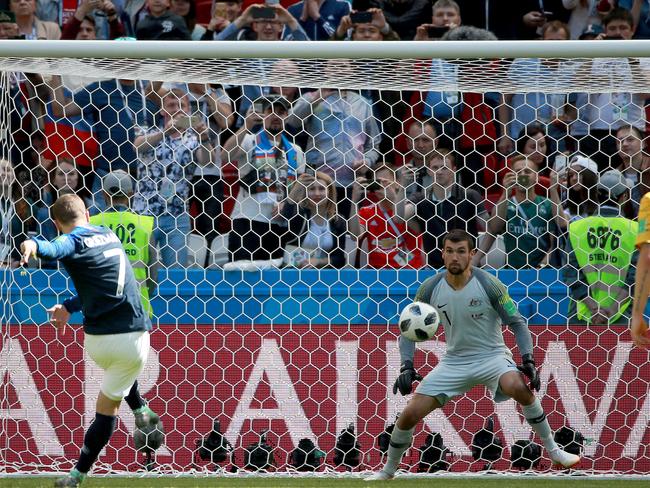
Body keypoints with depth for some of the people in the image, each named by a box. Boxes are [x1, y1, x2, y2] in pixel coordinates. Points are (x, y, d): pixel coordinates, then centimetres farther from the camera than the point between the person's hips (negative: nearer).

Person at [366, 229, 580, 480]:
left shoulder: (488, 284, -15)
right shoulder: (430, 288, -7)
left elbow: (517, 323, -8)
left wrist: (528, 360, -21)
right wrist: (407, 367, -11)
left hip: (492, 355, -3)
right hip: (454, 361, 3)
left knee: (518, 387, -35)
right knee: (409, 414, -6)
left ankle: (553, 450, -20)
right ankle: (388, 470, 19)